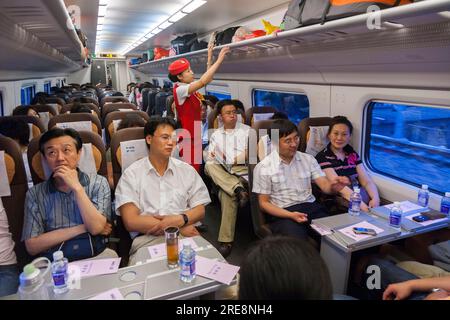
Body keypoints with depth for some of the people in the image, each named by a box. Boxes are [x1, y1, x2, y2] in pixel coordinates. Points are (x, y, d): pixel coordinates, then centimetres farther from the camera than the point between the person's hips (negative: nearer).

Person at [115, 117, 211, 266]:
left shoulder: (187, 170, 13)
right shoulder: (131, 174, 4)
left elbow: (200, 210, 11)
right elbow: (131, 221, -5)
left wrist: (180, 219, -13)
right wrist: (179, 228, -9)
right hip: (147, 239, -3)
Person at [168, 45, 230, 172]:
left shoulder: (189, 86, 7)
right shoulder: (180, 90, -18)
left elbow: (207, 79, 13)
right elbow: (203, 82, -29)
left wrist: (209, 58, 7)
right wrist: (219, 60, -25)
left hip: (195, 135, 9)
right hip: (188, 138, -9)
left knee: (196, 170, 15)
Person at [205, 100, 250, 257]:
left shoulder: (247, 130, 14)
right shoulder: (216, 135, 23)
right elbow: (210, 158, 15)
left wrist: (232, 159, -7)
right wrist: (213, 157, -10)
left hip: (242, 169, -2)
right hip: (222, 172, 3)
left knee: (227, 194, -34)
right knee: (209, 166, -31)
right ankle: (238, 189, -44)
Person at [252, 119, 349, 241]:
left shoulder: (308, 159, 9)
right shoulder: (263, 167, -3)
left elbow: (325, 186, 2)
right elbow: (263, 203, -1)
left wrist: (333, 186, -24)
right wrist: (290, 215, -17)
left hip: (311, 207, 4)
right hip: (282, 213, -4)